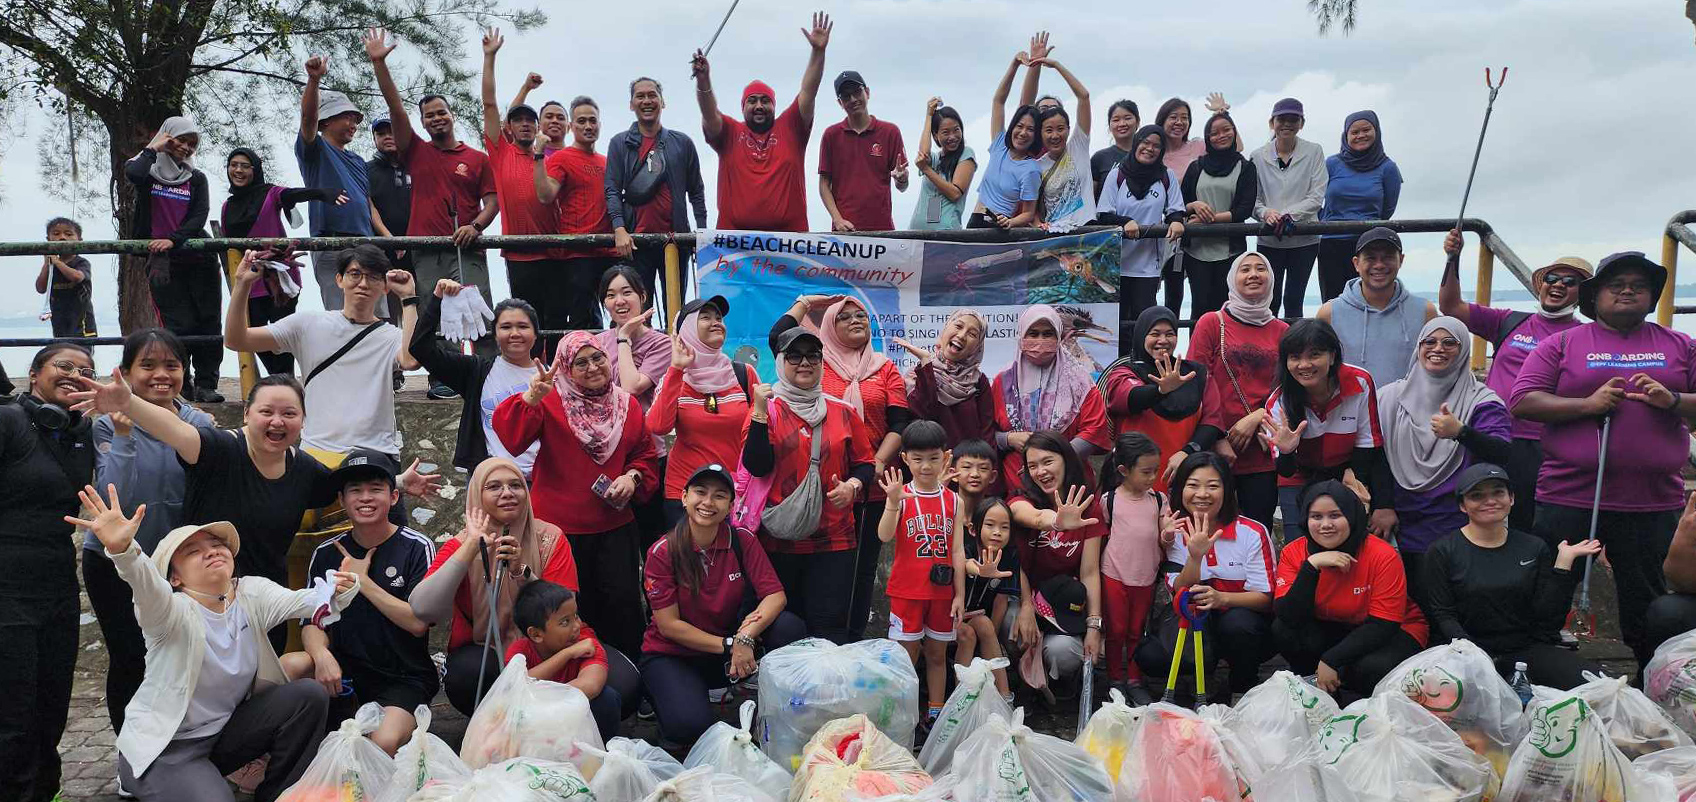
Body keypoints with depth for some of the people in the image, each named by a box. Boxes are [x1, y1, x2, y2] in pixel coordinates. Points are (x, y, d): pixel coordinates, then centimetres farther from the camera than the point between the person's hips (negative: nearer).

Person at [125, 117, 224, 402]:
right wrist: (153, 149, -2)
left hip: (198, 258, 3)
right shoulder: (149, 170, 7)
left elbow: (200, 216, -1)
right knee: (180, 325, -10)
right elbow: (132, 174, -19)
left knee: (208, 323, -1)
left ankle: (206, 385, 4)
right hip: (162, 261, -2)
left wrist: (173, 239, -17)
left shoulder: (197, 178, 13)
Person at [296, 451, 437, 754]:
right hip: (345, 671, 4)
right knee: (287, 666, -25)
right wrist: (322, 655, -20)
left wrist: (362, 580, -11)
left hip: (403, 678, -4)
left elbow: (418, 623, -12)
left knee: (384, 744, -32)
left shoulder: (417, 547, -5)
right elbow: (311, 623, 3)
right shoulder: (327, 553, 6)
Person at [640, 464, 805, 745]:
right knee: (689, 725, -33)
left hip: (731, 652, 3)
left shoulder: (743, 541, -7)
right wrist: (728, 645, -20)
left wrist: (746, 636, -31)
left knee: (790, 627, -25)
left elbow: (776, 595, -13)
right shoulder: (662, 553, -14)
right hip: (672, 656, -3)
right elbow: (669, 625, -14)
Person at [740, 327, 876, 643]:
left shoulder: (843, 412, 8)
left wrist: (852, 485, -6)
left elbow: (864, 463, 15)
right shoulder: (768, 409, 1)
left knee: (830, 628, 1)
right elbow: (756, 466, -11)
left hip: (833, 539, 2)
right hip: (779, 539, -1)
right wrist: (760, 413, -18)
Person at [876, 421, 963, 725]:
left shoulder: (953, 500, 1)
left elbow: (958, 551, 3)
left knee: (937, 654, 13)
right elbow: (884, 535, -20)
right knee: (907, 655, 3)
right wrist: (893, 502, -35)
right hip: (907, 590, -3)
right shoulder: (901, 496, -6)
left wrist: (960, 594, 1)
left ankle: (935, 712, 25)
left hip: (941, 591, 3)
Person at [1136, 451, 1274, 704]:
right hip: (1194, 621, 1)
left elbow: (1265, 598, -11)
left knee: (1237, 623, -37)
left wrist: (1221, 597, -31)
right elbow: (1181, 596, -11)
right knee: (1149, 656, -26)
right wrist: (1195, 556, -30)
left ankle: (1245, 687, -7)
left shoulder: (1253, 532, -10)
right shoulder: (1175, 532, -3)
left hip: (1243, 618, -1)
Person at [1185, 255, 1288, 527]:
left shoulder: (1281, 331, 11)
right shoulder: (1212, 323, 3)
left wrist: (1256, 418, -10)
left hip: (1263, 455, 2)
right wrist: (1218, 439, -10)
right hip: (1215, 452, -2)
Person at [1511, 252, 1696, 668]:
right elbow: (1522, 401, -4)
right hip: (1569, 497, -2)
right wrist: (1587, 405, -15)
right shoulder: (1562, 344, 4)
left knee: (1650, 606, 12)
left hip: (1653, 503, 2)